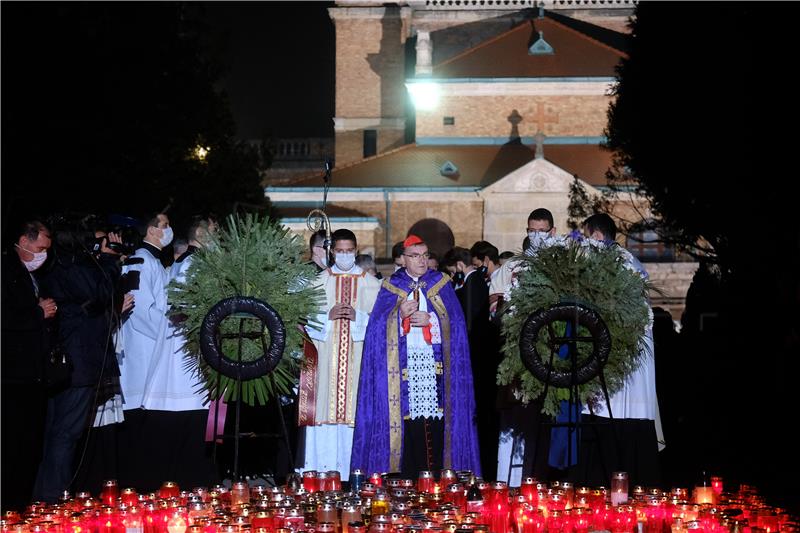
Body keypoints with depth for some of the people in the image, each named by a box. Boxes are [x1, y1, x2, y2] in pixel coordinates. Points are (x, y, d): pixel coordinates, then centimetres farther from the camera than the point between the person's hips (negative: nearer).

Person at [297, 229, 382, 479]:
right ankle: (323, 471, -2)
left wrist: (358, 316, -12)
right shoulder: (320, 281, 11)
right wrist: (328, 316, -10)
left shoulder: (370, 283, 10)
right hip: (326, 358, 1)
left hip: (358, 359, 0)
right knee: (325, 410, -5)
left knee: (355, 410, -5)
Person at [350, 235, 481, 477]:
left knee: (436, 431, -7)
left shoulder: (441, 285, 14)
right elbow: (378, 326, 3)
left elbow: (454, 322, 3)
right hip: (403, 365, -1)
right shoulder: (390, 287, 13)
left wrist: (430, 320, -12)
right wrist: (399, 315, -14)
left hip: (435, 364, 1)